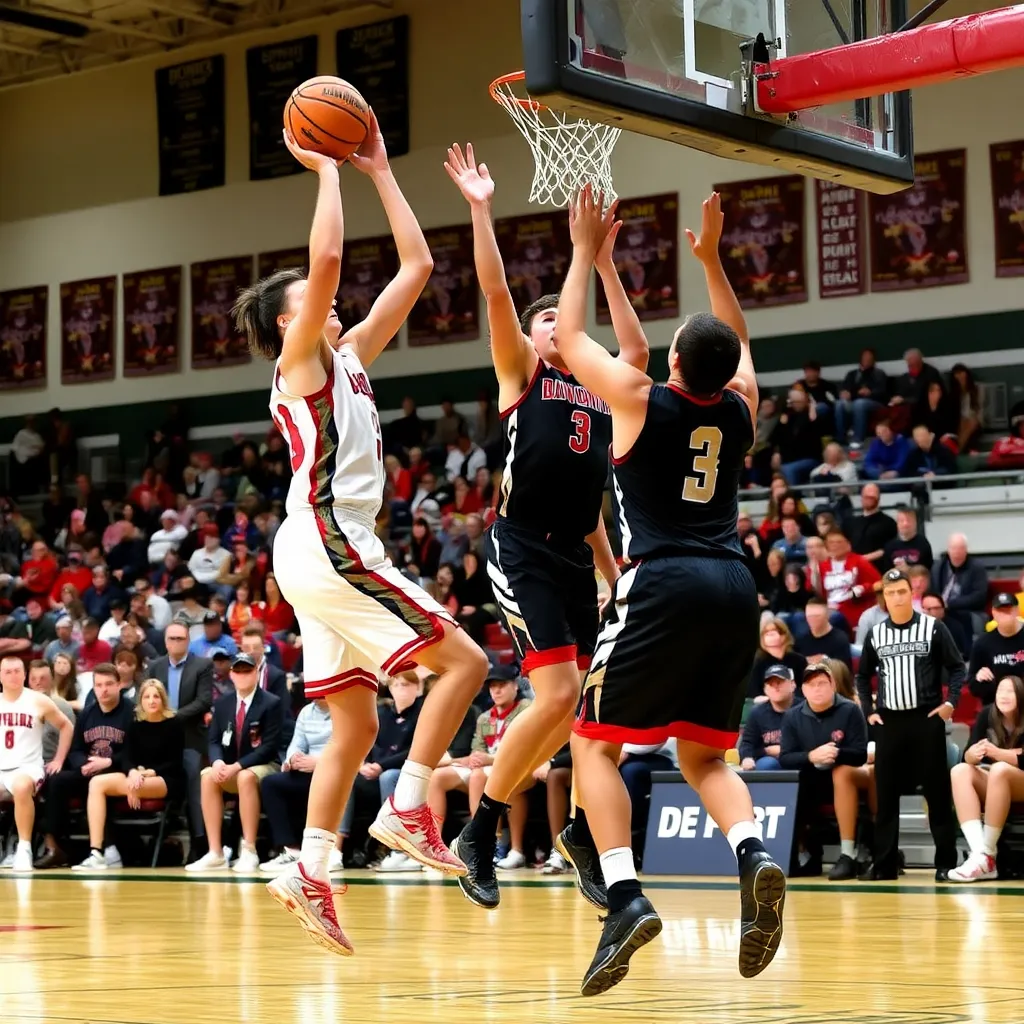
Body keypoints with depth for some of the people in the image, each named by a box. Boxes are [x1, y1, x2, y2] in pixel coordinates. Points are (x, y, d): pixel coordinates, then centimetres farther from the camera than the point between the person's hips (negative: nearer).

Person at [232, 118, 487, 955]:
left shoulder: (348, 358, 18)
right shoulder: (299, 362, -4)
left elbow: (416, 268, 20)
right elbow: (327, 256, -20)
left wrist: (380, 171, 19)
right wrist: (328, 170, -10)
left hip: (330, 553, 9)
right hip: (326, 543, -9)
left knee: (357, 725, 9)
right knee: (464, 659, -9)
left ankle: (310, 872, 7)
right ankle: (407, 809, -11)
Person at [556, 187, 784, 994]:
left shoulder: (640, 400, -2)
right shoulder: (741, 407, 10)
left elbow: (569, 337, 14)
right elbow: (737, 343, 33)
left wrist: (588, 253, 23)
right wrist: (713, 260, 33)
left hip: (663, 589, -5)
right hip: (733, 589, 5)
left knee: (596, 743, 5)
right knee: (703, 753, 16)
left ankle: (625, 897, -13)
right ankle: (755, 857, -14)